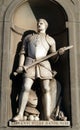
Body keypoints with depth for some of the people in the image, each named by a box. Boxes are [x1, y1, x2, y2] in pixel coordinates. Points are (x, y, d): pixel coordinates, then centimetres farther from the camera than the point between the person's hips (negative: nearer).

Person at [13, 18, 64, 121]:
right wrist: (20, 65, -2)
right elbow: (22, 52, 12)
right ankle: (20, 114, -11)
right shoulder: (28, 37, 21)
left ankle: (47, 116, -11)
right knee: (25, 88, -14)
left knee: (46, 89, -8)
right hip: (30, 63, 0)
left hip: (44, 64, 0)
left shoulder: (50, 40, 19)